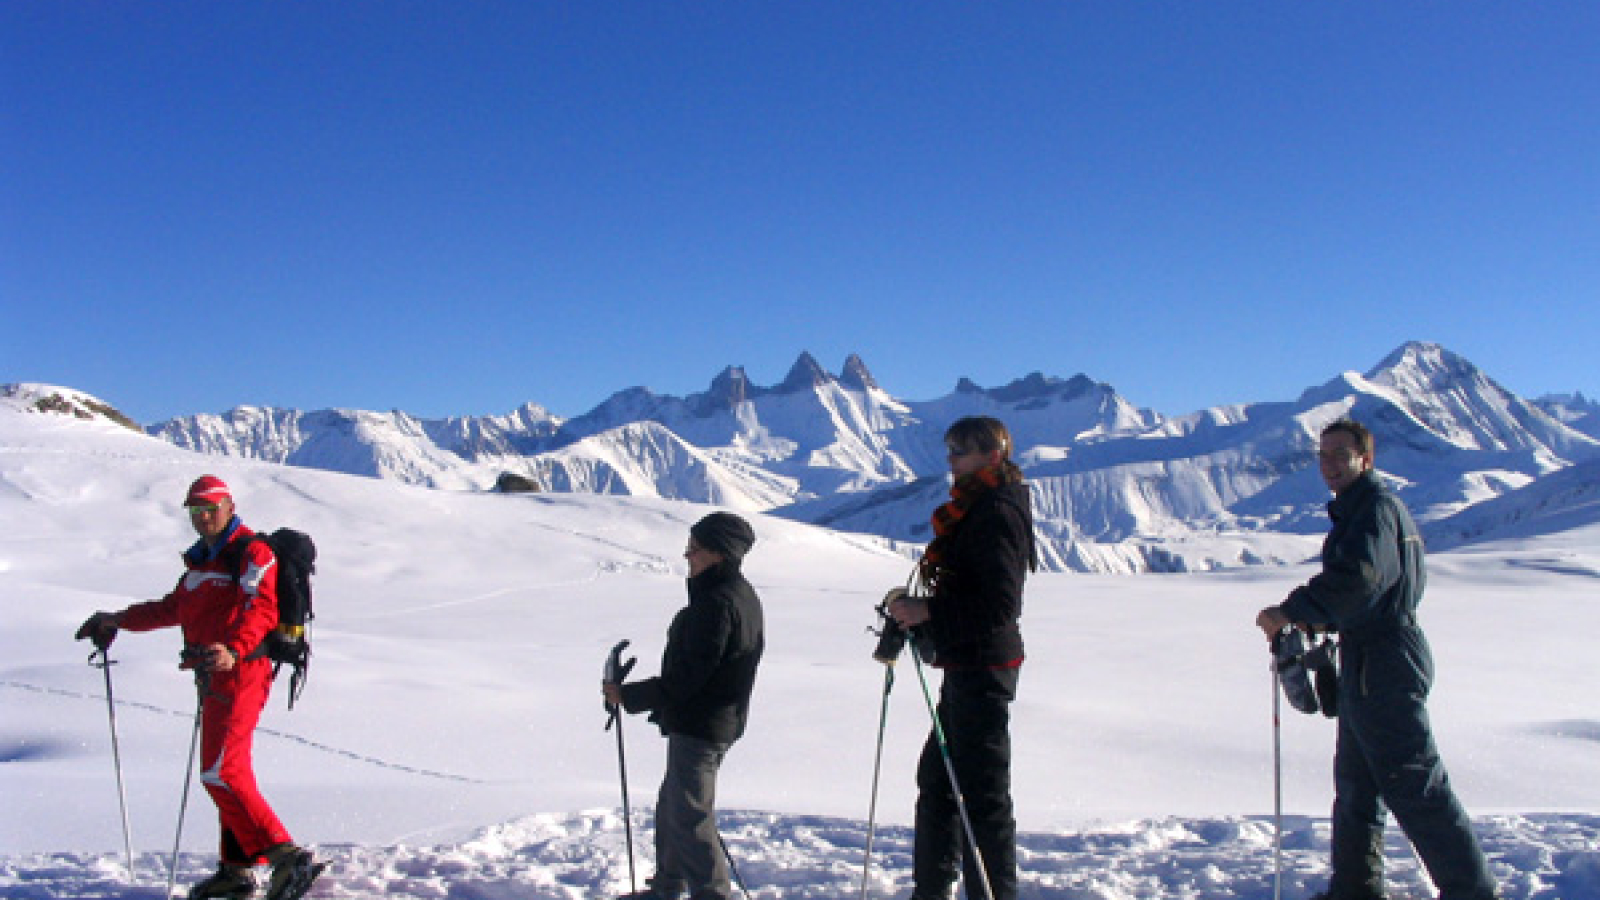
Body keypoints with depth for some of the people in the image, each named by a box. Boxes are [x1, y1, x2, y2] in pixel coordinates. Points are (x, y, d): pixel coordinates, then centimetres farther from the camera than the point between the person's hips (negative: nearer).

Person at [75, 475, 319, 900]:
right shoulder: (201, 558, 21)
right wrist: (120, 620, 35)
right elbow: (176, 607, 35)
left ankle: (287, 856, -15)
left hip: (240, 673, -9)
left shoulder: (251, 552, -9)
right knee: (228, 773, 12)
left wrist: (233, 650, -41)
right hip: (214, 676, 9)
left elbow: (260, 610, -25)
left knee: (219, 773, -15)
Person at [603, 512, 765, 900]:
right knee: (671, 806, 23)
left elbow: (685, 678, -24)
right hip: (721, 721, 11)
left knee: (690, 818, -4)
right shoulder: (744, 596, 9)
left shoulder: (717, 604, -24)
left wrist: (627, 696, -16)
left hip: (697, 729, -11)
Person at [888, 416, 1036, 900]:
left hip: (983, 669, -11)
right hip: (965, 668, 11)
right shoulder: (972, 510, 15)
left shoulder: (997, 512, -16)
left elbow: (999, 605, -24)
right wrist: (913, 611, 5)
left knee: (983, 793, -5)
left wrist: (927, 612, -21)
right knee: (936, 780, 19)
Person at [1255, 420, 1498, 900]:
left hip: (1383, 666, -11)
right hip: (1367, 666, 11)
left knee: (1414, 786, -6)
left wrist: (1291, 612, -25)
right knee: (1356, 782, 16)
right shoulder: (1358, 508, 17)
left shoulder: (1375, 505, -14)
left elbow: (1355, 578, -29)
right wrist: (1320, 620, 11)